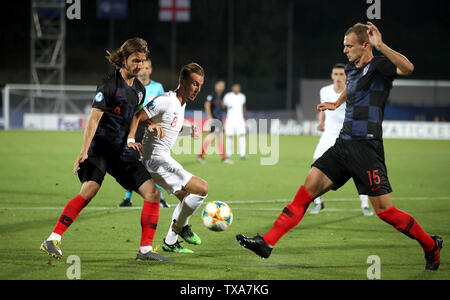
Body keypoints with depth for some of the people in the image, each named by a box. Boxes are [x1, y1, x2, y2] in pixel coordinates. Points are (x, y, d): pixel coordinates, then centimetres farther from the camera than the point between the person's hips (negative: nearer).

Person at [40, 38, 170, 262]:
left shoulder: (139, 89, 12)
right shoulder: (109, 84, -11)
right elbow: (94, 117, -17)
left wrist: (148, 125, 9)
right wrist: (84, 151, -26)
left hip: (123, 151, 7)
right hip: (100, 148, -7)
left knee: (153, 193, -3)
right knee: (89, 190, -27)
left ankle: (145, 250, 4)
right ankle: (53, 240, -23)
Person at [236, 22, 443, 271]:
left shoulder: (378, 66, -8)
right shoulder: (352, 69, 17)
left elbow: (407, 68, -31)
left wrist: (380, 46, -35)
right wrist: (337, 103, 47)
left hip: (366, 146, -8)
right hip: (343, 143, 8)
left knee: (383, 209, -6)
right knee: (310, 186, -1)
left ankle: (431, 245, 14)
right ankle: (267, 243, -4)